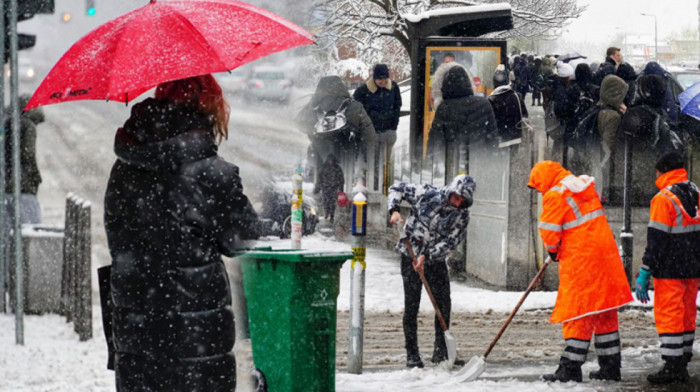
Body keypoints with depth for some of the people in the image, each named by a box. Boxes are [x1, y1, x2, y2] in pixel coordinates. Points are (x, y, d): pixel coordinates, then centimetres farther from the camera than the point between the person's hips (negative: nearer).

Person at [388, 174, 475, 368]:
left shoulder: (462, 215, -8)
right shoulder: (427, 195, -14)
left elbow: (450, 242, -14)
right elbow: (397, 189, -3)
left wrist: (426, 256, -25)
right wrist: (394, 210, -20)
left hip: (436, 259, 3)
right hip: (411, 255, -3)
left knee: (444, 304, 0)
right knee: (411, 305, -4)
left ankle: (441, 352, 12)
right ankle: (412, 354, 3)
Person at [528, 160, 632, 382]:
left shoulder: (555, 195, -12)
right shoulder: (585, 186, 14)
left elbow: (549, 232, -11)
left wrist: (553, 250, 10)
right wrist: (559, 249, 21)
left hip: (579, 260, -8)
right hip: (605, 254, 8)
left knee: (578, 313, -4)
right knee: (605, 312, 12)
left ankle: (571, 368, -3)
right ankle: (610, 367, 16)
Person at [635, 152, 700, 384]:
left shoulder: (664, 199, -14)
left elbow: (656, 240, -17)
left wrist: (644, 274, -14)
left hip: (670, 271, -7)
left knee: (668, 315, -3)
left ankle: (672, 367, -5)